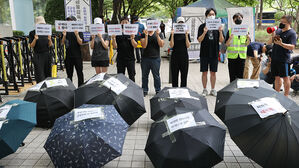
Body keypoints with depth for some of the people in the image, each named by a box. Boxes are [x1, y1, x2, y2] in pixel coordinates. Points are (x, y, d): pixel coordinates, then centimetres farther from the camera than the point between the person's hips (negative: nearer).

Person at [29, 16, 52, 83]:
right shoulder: (32, 33, 0)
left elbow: (50, 46, 6)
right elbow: (31, 46, -3)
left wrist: (49, 40, -14)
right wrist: (35, 39, -20)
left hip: (47, 55, 3)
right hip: (38, 56, -3)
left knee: (47, 74, 8)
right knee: (40, 75, -6)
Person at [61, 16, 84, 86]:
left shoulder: (79, 31, 0)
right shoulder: (66, 31, 9)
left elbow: (80, 43, -9)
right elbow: (62, 43, 5)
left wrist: (77, 35, -24)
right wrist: (64, 36, -12)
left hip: (77, 56, -3)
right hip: (68, 56, 3)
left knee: (80, 73, 1)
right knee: (69, 74, 10)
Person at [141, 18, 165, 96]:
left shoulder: (158, 34, 6)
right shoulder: (143, 34, 4)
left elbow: (161, 45, -6)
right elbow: (144, 46, -9)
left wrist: (157, 35, -15)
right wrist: (146, 35, -17)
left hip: (156, 58, -1)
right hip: (145, 58, 1)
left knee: (156, 76, 4)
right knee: (144, 75, 9)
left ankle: (158, 90, 16)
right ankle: (145, 90, 21)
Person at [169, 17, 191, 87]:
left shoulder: (186, 33, 7)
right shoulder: (174, 34, 4)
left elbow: (188, 46, -2)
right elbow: (171, 45, -6)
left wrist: (186, 36, -12)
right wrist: (172, 35, -14)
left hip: (184, 56, 1)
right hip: (175, 56, -1)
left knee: (184, 74, 4)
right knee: (174, 75, 2)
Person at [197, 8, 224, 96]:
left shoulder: (218, 26, 6)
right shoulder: (202, 26, 1)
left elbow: (221, 41, 2)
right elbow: (199, 40, -6)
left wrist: (220, 32, -16)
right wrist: (204, 32, -23)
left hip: (214, 53, 2)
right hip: (204, 53, -1)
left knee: (213, 72, 8)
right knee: (204, 72, 4)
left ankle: (213, 89, 18)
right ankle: (204, 89, 15)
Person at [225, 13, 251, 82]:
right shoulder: (230, 30, 2)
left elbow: (247, 44, 10)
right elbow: (226, 44, 0)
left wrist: (248, 38, -11)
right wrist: (230, 38, -19)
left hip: (242, 56, 2)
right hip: (232, 56, -2)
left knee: (240, 75, 4)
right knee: (232, 76, 1)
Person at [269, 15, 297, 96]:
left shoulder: (292, 33, -7)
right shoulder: (278, 30, 11)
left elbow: (292, 47, -17)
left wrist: (281, 44, -32)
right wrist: (272, 37, -4)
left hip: (283, 60, -6)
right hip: (274, 58, 6)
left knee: (285, 78, 1)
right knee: (277, 77, 15)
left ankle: (286, 96, 10)